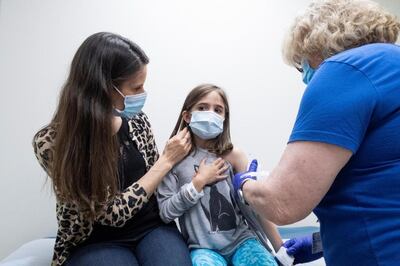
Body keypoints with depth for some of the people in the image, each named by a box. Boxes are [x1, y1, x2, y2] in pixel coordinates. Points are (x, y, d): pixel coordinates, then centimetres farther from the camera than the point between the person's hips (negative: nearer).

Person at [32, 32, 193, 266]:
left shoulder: (136, 120, -5)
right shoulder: (51, 142, -19)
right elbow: (113, 212, -20)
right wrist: (167, 160, -18)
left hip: (151, 226, 4)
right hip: (94, 242, -3)